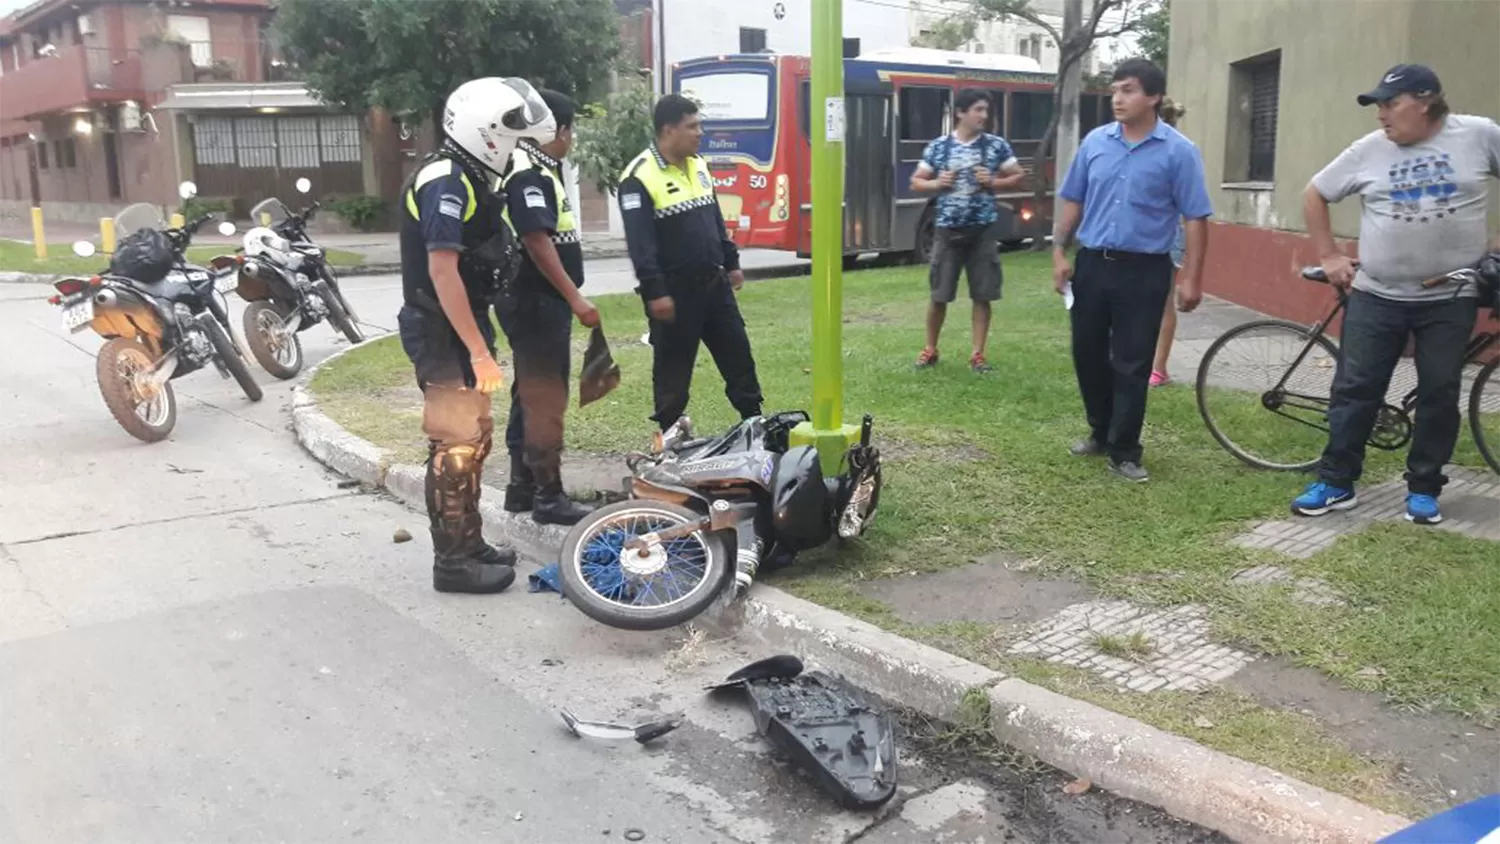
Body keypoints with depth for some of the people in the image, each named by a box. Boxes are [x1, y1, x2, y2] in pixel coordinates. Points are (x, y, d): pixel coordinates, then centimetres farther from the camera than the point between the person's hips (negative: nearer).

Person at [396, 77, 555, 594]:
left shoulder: (465, 179, 15)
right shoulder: (447, 182, -18)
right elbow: (442, 271, -25)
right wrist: (479, 350, -26)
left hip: (458, 332, 11)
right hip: (447, 337, -11)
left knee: (472, 439, 17)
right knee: (456, 447, -5)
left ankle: (468, 544, 28)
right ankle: (453, 562, 4)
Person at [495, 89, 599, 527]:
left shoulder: (537, 170, 17)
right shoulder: (528, 174, -16)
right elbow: (537, 242, -24)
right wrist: (576, 299, -24)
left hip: (539, 301, 11)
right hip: (536, 302, -11)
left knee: (531, 396, 15)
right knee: (546, 400, -6)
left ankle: (522, 487, 24)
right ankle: (548, 496, 0)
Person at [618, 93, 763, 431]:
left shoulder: (698, 165, 11)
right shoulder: (640, 177, -15)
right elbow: (639, 242, -19)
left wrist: (731, 262, 18)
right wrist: (655, 291, -22)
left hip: (713, 282, 7)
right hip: (675, 290, -7)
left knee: (738, 352, 11)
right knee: (673, 368, 4)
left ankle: (755, 423, 23)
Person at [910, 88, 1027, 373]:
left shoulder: (997, 145, 1)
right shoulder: (938, 146, 1)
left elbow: (1019, 176, 8)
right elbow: (916, 182, 10)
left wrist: (994, 182, -9)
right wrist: (936, 183, -10)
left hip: (983, 230, 0)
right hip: (947, 229, 0)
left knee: (982, 296, 2)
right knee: (938, 294, 4)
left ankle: (978, 354, 13)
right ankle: (930, 350, 22)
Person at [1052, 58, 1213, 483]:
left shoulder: (1178, 151, -7)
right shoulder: (1095, 142, 4)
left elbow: (1196, 218, -7)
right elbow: (1073, 201, 11)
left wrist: (1190, 278, -11)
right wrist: (1059, 251, 3)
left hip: (1144, 271, -4)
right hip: (1092, 264, 4)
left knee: (1131, 364, 0)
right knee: (1087, 354, 12)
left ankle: (1124, 451, 10)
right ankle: (1100, 432, 31)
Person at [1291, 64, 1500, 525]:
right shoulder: (1369, 150, -1)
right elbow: (1314, 194, 8)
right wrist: (1329, 256, 3)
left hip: (1451, 298, 0)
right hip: (1376, 296, 1)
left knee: (1440, 393, 5)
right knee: (1354, 389, 1)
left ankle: (1423, 489, 18)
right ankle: (1335, 483, 11)